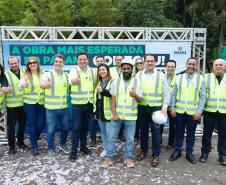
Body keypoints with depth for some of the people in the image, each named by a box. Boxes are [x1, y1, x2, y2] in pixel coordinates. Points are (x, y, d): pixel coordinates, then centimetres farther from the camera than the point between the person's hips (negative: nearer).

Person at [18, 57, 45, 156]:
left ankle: (34, 139, 35)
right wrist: (23, 85, -37)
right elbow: (19, 88, -15)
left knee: (41, 124, 5)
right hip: (29, 104, -2)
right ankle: (34, 147, 16)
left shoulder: (42, 75, 5)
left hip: (41, 103, 2)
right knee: (32, 125, 4)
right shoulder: (25, 76, -3)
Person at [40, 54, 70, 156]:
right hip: (51, 108, -4)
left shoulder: (66, 75, 5)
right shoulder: (48, 74, -8)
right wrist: (44, 84, -51)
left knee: (65, 128, 16)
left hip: (64, 108, 4)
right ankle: (51, 148, 25)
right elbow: (42, 84, -27)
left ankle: (63, 144, 39)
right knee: (51, 130, 5)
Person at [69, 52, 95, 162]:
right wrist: (74, 81, -54)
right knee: (76, 127, -1)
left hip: (89, 103, 4)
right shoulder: (74, 71, -8)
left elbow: (96, 84, 19)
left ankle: (83, 146, 29)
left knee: (85, 126, 14)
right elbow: (71, 80, -31)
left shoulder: (92, 71, 7)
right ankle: (74, 150, 10)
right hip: (77, 103, -4)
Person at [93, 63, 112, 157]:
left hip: (108, 111, -7)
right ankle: (105, 148, 29)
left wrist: (102, 90, -36)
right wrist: (95, 110, 16)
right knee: (103, 131, 16)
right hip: (99, 111, 7)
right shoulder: (98, 82, 14)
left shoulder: (112, 81, -9)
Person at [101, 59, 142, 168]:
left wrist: (135, 95, -22)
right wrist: (114, 114, -9)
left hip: (131, 116, 0)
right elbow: (113, 99, -1)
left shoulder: (137, 82, 1)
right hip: (117, 114, 0)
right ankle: (109, 157, 20)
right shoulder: (116, 81, 1)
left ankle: (128, 157, 26)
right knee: (111, 137, 7)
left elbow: (140, 100, 1)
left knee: (130, 139, 10)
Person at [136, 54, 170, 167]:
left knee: (155, 131, 2)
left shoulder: (161, 75, 1)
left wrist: (165, 106, -8)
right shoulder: (139, 75, 4)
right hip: (143, 107, 2)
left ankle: (156, 155, 14)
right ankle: (143, 150, 30)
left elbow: (166, 93, 0)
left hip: (156, 107, -2)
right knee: (143, 130, 13)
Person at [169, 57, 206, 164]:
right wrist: (172, 108, -1)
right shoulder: (179, 77, 3)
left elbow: (203, 97, -2)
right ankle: (177, 151, 27)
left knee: (191, 134, 11)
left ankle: (189, 152, 26)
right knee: (179, 132, 12)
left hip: (193, 112, -1)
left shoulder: (201, 79, -1)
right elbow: (174, 94, 5)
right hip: (179, 111, 1)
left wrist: (199, 111, -9)